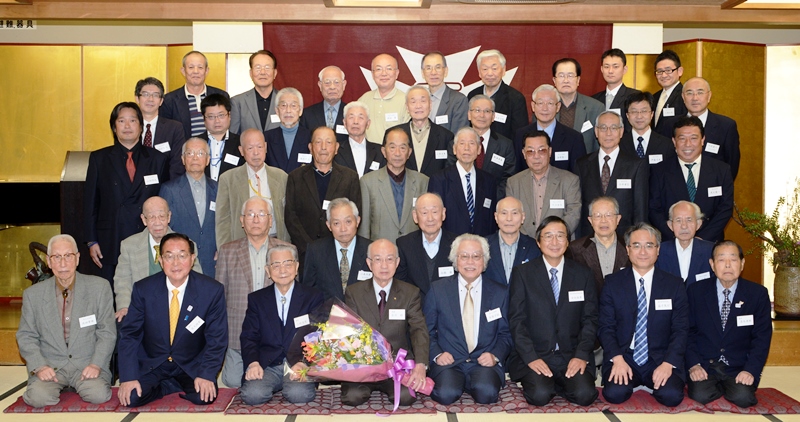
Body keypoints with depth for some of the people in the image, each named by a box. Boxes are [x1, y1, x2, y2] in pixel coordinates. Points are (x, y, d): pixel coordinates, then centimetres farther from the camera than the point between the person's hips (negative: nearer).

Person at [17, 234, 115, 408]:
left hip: (87, 363, 0)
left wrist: (96, 365, -13)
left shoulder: (100, 287, 0)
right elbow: (26, 336, 7)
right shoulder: (32, 294, 5)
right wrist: (39, 366, -10)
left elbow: (107, 332, 0)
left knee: (99, 395, -27)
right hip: (50, 365, 1)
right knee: (38, 397, -28)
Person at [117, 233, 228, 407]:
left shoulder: (212, 291, -13)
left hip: (191, 365, 0)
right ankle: (174, 386, 5)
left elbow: (217, 338, -8)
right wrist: (129, 377, -16)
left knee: (204, 397, -25)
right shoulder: (143, 289, -10)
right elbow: (129, 334, -6)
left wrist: (206, 374, -20)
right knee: (131, 397, -23)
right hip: (151, 365, 1)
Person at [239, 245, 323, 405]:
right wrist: (253, 363, -13)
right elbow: (248, 337, 7)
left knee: (299, 394, -32)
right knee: (252, 395, -28)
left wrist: (303, 363, -16)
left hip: (299, 367, -1)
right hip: (267, 366, 1)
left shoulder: (313, 298, 9)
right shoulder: (256, 299, 14)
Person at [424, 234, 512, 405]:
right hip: (449, 362, 0)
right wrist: (437, 354, -8)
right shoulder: (438, 289, 6)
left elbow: (505, 334, 11)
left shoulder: (500, 292, 8)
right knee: (446, 394, -31)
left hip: (484, 363, 1)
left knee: (487, 392, -32)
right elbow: (427, 331, 9)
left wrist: (495, 355, -7)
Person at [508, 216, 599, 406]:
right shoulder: (522, 273, 2)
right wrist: (531, 357, -13)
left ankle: (558, 383, 8)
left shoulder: (583, 274, 8)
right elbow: (516, 320, -3)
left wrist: (582, 355, -8)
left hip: (572, 357, 2)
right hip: (535, 355, -2)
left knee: (585, 395, -23)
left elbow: (590, 319, 6)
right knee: (540, 395, -26)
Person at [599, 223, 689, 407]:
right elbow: (605, 327, 0)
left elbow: (680, 330, 1)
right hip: (623, 357, -1)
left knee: (672, 395, -27)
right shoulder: (612, 283, 4)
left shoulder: (675, 285, 5)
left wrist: (668, 363, -14)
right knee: (614, 394, -28)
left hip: (661, 359, 1)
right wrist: (617, 359, -16)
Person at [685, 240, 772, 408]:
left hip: (739, 368, 0)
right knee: (700, 396, -26)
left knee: (743, 398, -27)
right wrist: (693, 364, -12)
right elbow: (688, 331, 2)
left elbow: (762, 336, -1)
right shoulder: (696, 291, 1)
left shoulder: (758, 293, 1)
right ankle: (720, 387, 8)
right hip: (703, 366, 0)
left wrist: (751, 369, -14)